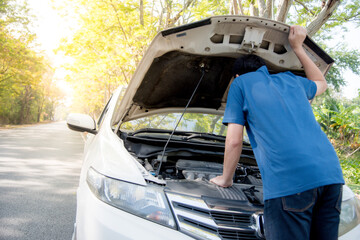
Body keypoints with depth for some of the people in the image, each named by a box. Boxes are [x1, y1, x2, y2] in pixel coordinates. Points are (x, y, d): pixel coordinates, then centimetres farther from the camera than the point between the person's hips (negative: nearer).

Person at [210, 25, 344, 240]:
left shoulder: (241, 84, 13)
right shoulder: (291, 80, 28)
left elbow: (234, 141, 7)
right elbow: (321, 83, 52)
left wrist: (225, 179, 22)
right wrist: (298, 48, 52)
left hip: (289, 181, -6)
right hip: (331, 174, 7)